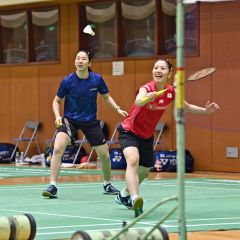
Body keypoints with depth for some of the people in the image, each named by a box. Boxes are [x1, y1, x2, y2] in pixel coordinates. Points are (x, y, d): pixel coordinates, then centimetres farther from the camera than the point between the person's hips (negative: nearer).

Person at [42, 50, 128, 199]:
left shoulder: (97, 79, -9)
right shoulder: (68, 81, -13)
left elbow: (106, 97, 9)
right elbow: (57, 101, 0)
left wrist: (117, 108, -7)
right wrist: (57, 116, -17)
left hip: (90, 121, 2)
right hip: (70, 120, -2)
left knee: (104, 154, 5)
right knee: (58, 148, -25)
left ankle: (107, 185, 32)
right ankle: (53, 187, -20)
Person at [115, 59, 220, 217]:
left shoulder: (171, 92, -11)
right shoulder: (147, 88, -27)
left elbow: (187, 107, 8)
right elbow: (138, 101, -52)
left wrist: (206, 110, -7)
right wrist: (147, 98, -75)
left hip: (147, 136, 7)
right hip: (129, 131, -7)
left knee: (144, 171, 19)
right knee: (133, 160, -33)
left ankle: (124, 195, 46)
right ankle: (135, 199, -47)